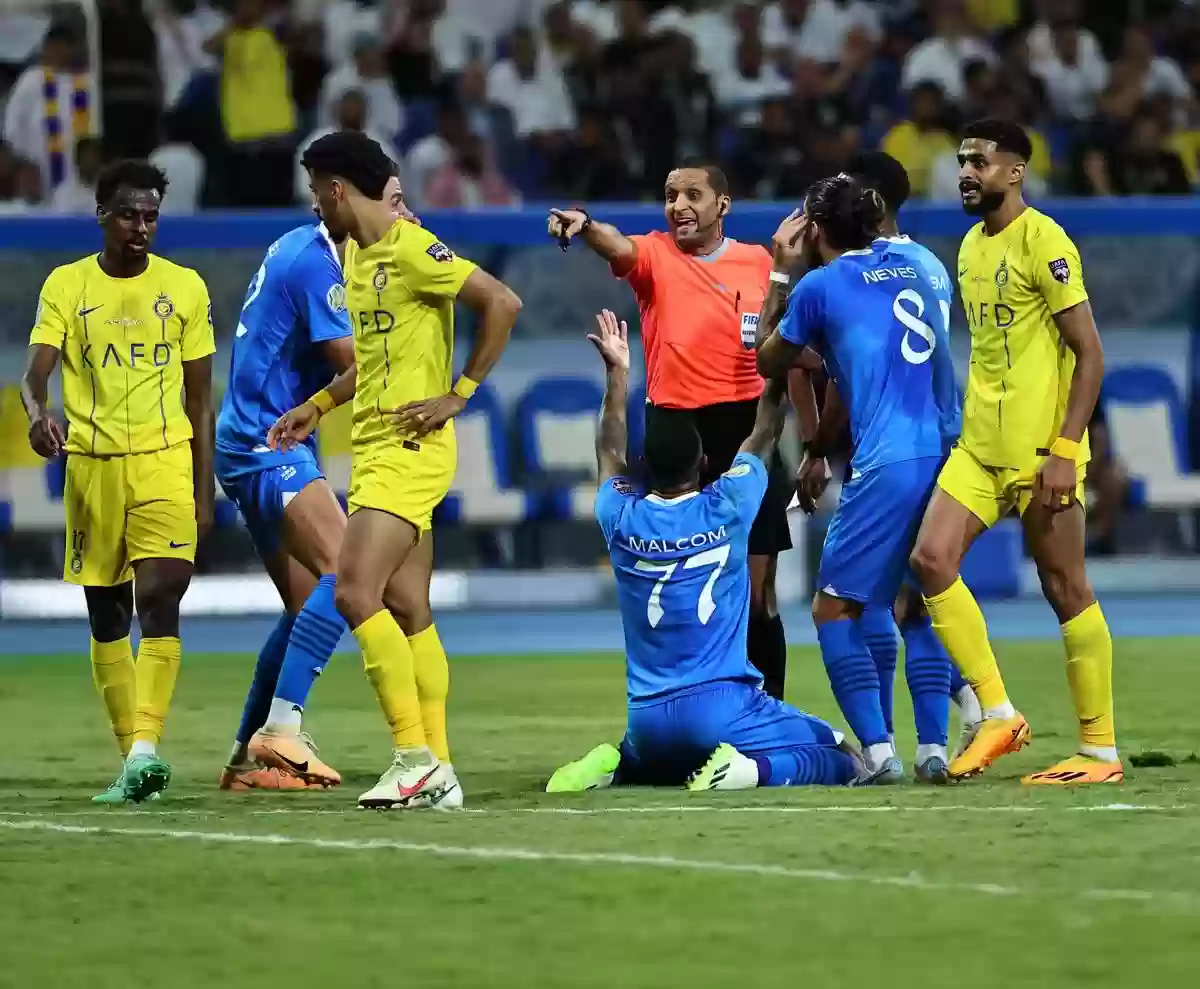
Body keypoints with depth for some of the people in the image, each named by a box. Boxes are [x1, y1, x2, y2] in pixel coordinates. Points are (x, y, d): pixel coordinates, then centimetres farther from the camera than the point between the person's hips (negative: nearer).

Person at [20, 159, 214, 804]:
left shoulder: (184, 288, 5)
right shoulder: (66, 286, 3)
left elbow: (199, 400, 9)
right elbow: (34, 373, -6)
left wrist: (205, 490, 7)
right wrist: (37, 414, -30)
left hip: (165, 461, -2)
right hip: (91, 462, 2)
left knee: (158, 596, -19)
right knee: (106, 616, 6)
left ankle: (145, 747, -26)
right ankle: (132, 757, 14)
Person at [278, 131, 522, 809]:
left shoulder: (412, 250, -14)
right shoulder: (359, 255, 17)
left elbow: (503, 303, -20)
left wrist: (460, 395, -18)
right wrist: (317, 407, 27)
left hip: (409, 449, -10)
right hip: (375, 448, 10)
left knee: (355, 593, -17)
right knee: (410, 613, 8)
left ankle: (416, 754, -15)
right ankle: (437, 771, 9)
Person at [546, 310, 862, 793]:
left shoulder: (621, 520, 1)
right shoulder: (726, 509, -7)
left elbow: (609, 452, 24)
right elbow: (763, 437, 10)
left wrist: (617, 373, 36)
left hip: (647, 720, 5)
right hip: (721, 705, -4)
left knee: (642, 760, 37)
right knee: (844, 761, 3)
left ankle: (614, 764, 2)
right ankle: (754, 767, -23)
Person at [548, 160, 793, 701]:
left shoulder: (759, 263, 6)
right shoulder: (654, 256, 1)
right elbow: (617, 247, -23)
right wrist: (585, 226, -47)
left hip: (745, 437, 1)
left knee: (757, 595, 3)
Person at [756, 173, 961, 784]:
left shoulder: (821, 285, 0)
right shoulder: (914, 268, 18)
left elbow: (768, 362, 15)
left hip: (887, 465, -6)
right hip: (947, 455, 6)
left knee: (834, 609, 3)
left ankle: (879, 751, -8)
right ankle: (934, 750, 7)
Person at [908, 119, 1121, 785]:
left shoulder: (1043, 242, -11)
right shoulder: (971, 247, 13)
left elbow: (1090, 353, -14)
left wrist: (1064, 451, -19)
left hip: (1041, 451, -8)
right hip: (980, 448, 8)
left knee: (1066, 590, -2)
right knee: (931, 558, -6)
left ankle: (1100, 750, 7)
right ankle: (997, 714, 1)